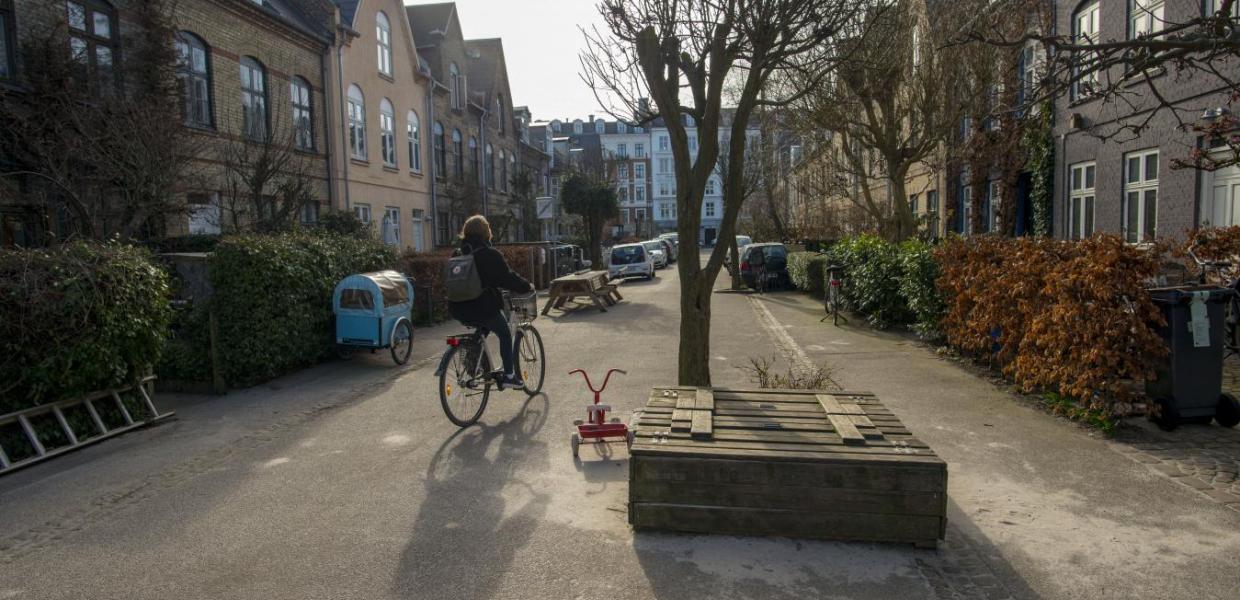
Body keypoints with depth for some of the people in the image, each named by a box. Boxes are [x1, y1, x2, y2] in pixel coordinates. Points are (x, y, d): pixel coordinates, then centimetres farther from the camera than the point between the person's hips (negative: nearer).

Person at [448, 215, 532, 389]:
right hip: (484, 308, -6)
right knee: (505, 335, 14)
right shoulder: (490, 255, -12)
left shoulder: (457, 254, 8)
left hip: (460, 310, 6)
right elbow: (508, 278, -12)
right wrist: (526, 286, 5)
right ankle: (508, 375, 11)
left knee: (482, 330, 30)